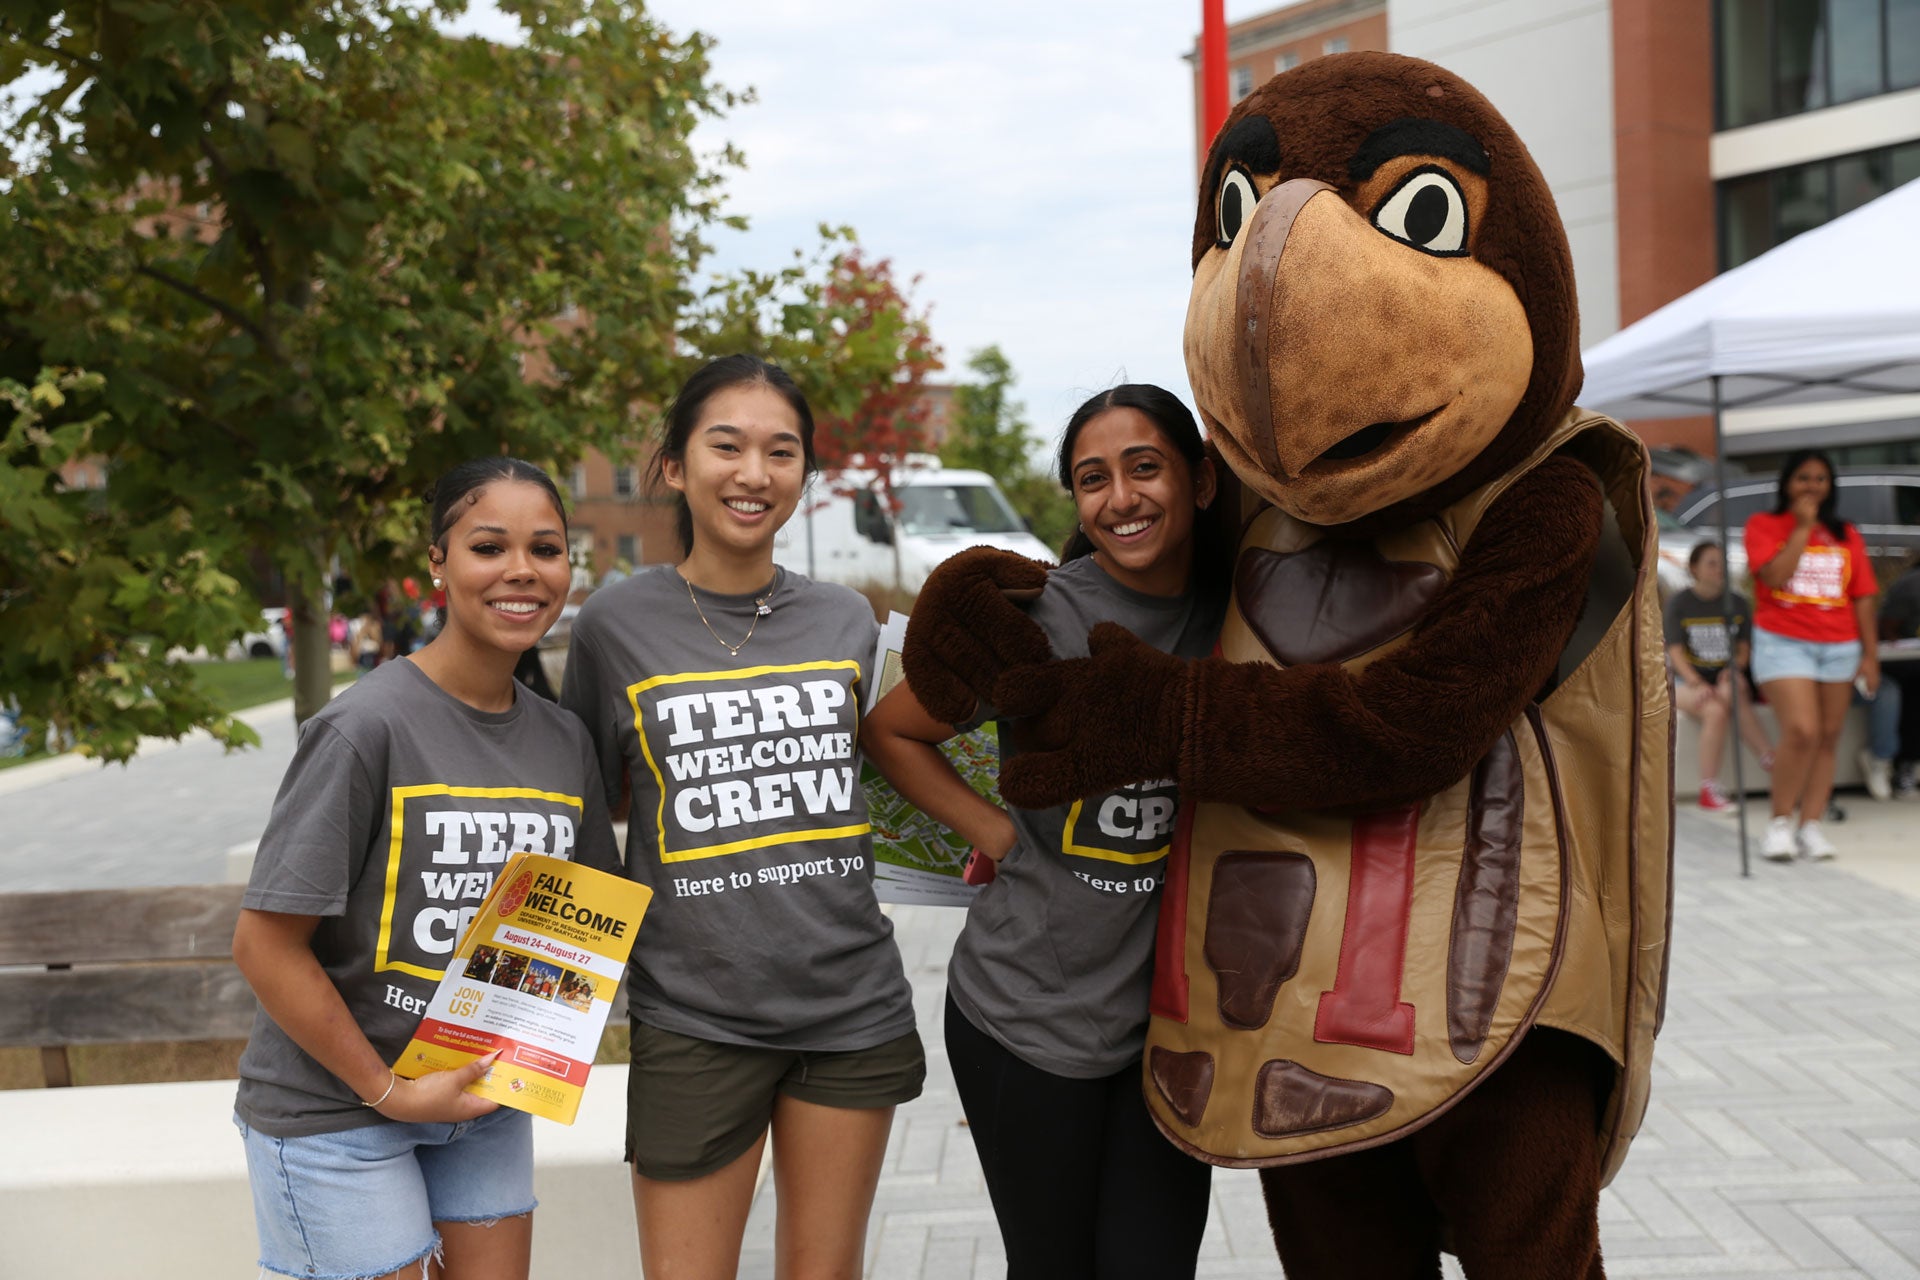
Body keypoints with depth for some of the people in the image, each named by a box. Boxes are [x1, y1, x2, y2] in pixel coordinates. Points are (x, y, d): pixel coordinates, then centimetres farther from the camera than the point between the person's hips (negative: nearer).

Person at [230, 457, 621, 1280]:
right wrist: (386, 1090, -14)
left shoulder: (566, 743, 0)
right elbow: (266, 945, -19)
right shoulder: (367, 728, -20)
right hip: (333, 1108, -6)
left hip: (484, 1101, 6)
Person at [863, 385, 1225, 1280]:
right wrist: (998, 834, -9)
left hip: (1171, 1013, 3)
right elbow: (890, 731, -1)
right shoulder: (1034, 618, -13)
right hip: (1027, 1016, -3)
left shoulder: (1236, 617, -2)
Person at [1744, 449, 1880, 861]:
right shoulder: (1763, 525, 3)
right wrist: (1802, 527, -8)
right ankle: (1780, 823, -5)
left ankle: (1811, 825, 6)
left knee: (1827, 738, 2)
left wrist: (1871, 655, 4)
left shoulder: (1846, 535, 12)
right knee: (1801, 731, -18)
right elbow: (1776, 575, -14)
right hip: (1783, 643, -4)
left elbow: (1862, 598, 10)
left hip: (1840, 648, 4)